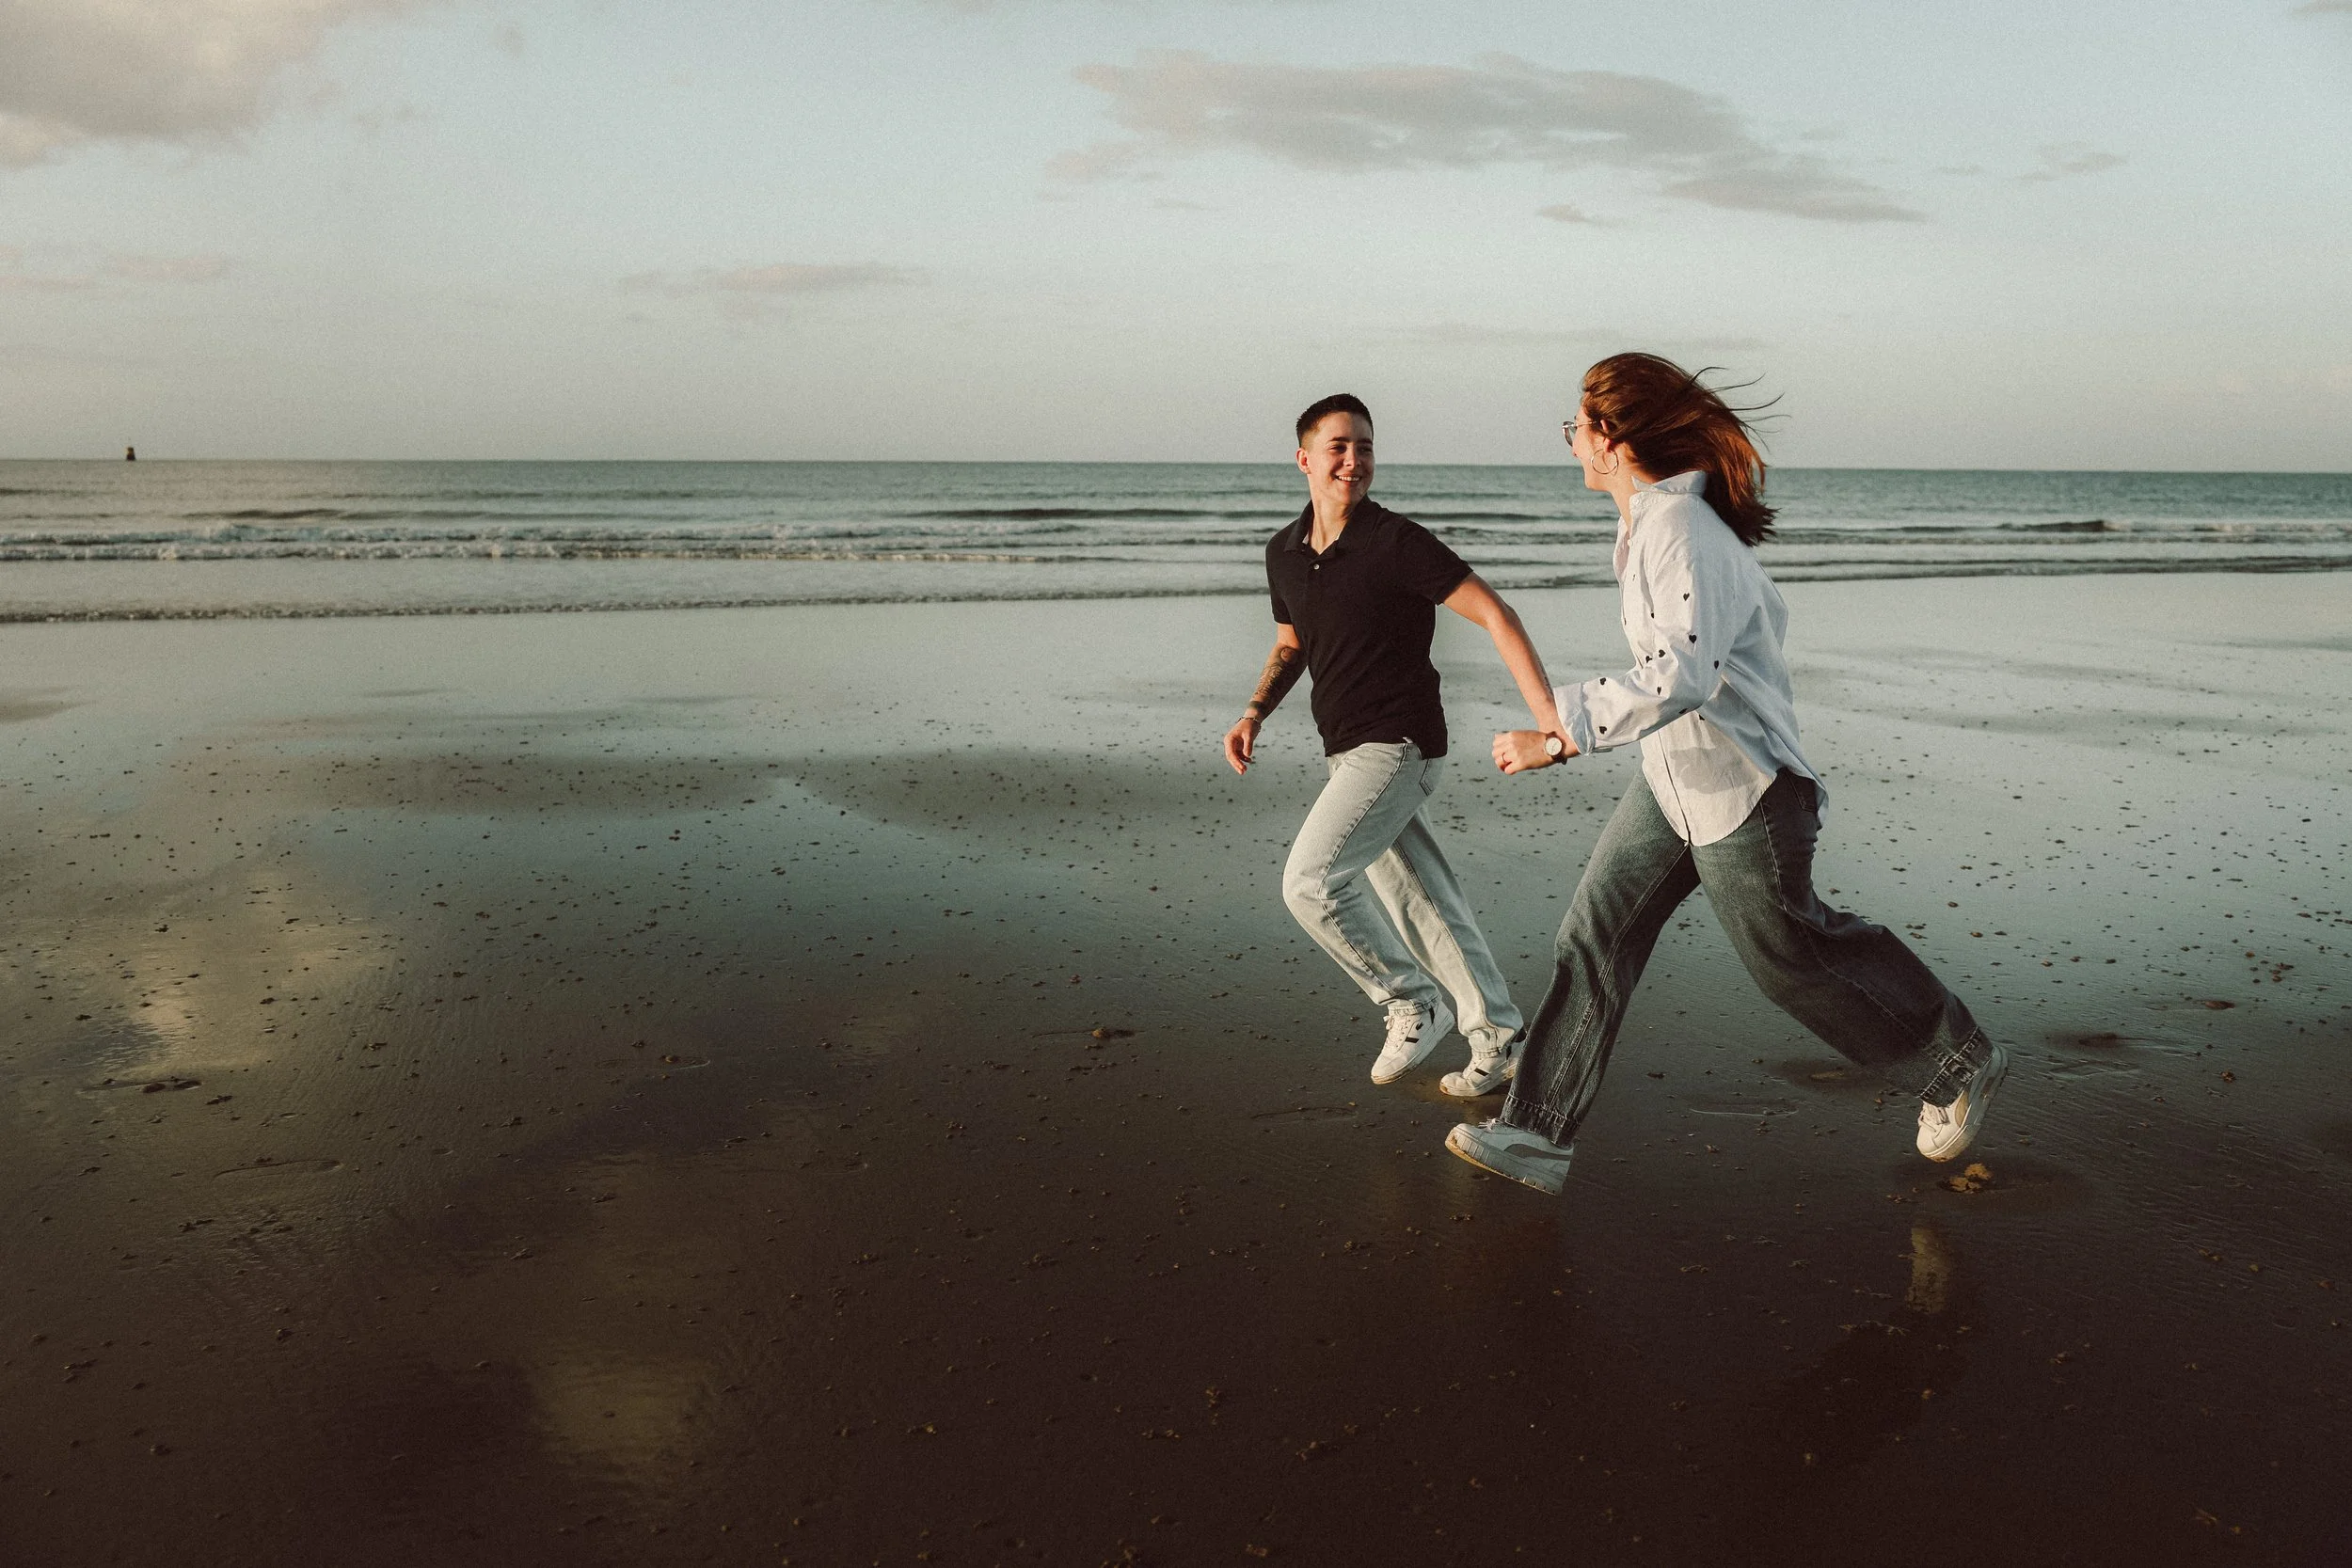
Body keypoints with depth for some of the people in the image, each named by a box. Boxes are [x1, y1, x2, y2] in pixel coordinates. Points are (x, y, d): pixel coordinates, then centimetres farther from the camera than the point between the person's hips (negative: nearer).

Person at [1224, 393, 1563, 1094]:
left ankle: (1414, 1004, 2)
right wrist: (1255, 712, 4)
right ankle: (1498, 1038, 23)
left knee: (1311, 879, -17)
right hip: (1350, 751, 8)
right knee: (1422, 903, 11)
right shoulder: (1284, 552, 6)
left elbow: (1495, 616, -16)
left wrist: (1550, 718, -24)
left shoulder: (1397, 543, -15)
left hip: (1398, 744, -7)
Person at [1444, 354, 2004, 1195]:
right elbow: (1766, 614, 19)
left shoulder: (1680, 528, -24)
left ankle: (1957, 1062, 33)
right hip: (1672, 780, 9)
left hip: (1740, 786, -9)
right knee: (1593, 934, 3)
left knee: (1791, 951, 8)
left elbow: (1682, 674, -37)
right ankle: (1536, 1134, 8)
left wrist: (1557, 735, -39)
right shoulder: (1654, 520, 7)